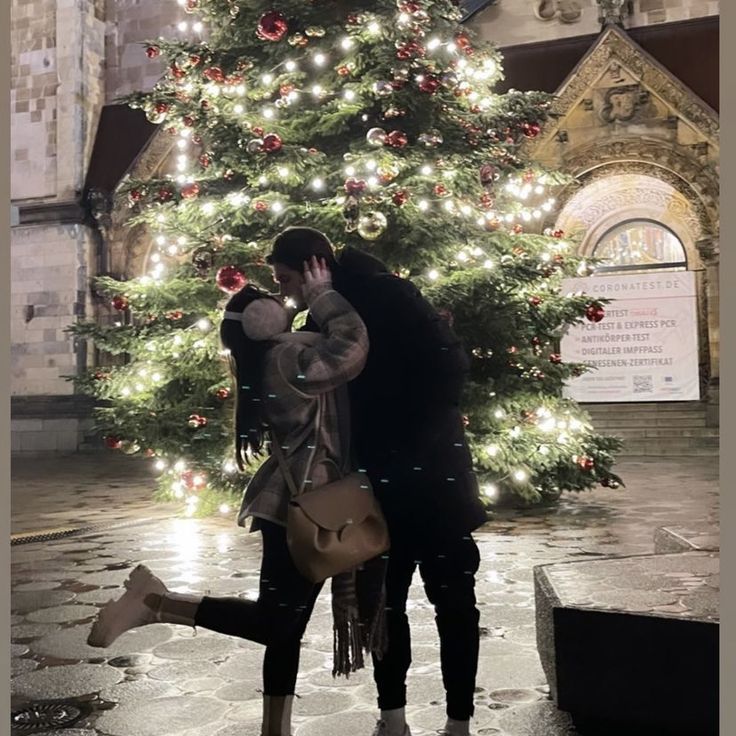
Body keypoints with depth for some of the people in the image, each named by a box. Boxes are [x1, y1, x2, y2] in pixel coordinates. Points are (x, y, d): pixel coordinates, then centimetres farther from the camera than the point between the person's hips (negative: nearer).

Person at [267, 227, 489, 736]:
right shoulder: (321, 322, 11)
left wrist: (412, 440, -19)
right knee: (383, 597, 13)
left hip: (429, 468, -7)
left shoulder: (383, 295, -11)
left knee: (452, 596, 5)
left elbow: (450, 363, -18)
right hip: (376, 479, 7)